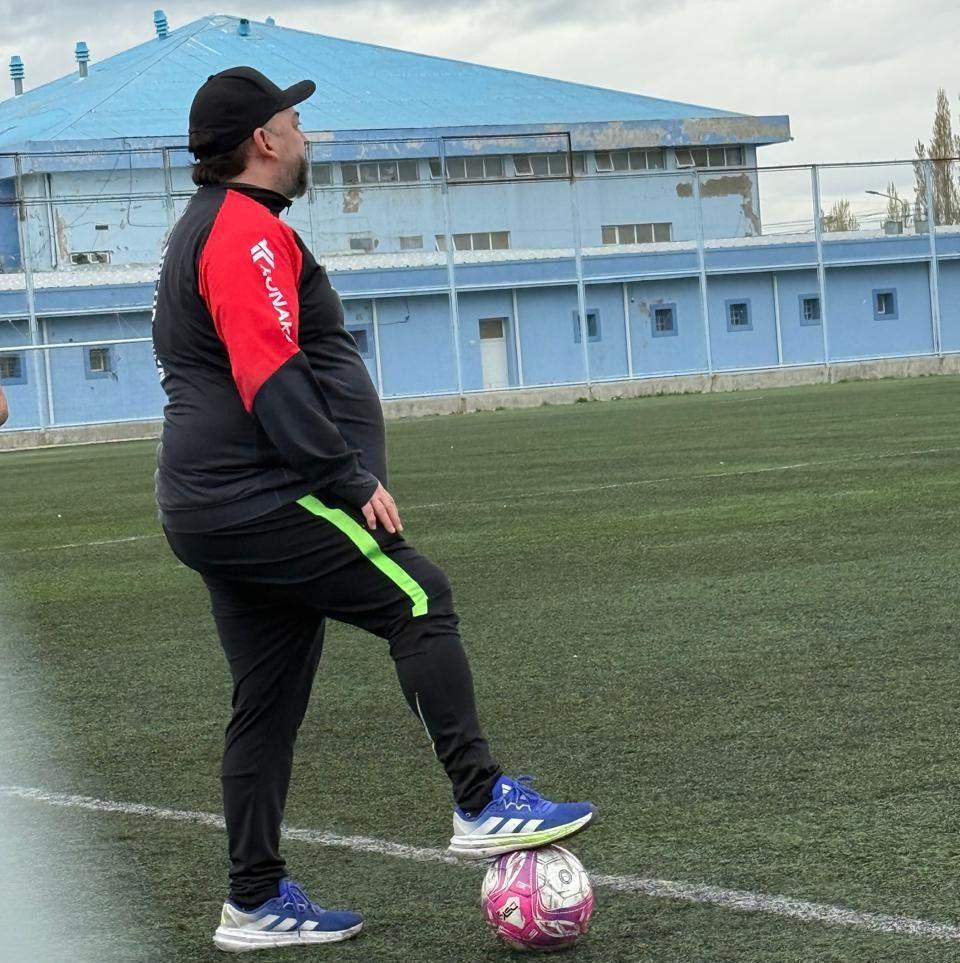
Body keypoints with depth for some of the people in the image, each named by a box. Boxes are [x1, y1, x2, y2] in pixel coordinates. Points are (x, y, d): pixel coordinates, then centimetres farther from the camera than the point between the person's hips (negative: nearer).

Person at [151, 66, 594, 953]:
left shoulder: (204, 231, 22)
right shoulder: (248, 232, -12)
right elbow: (271, 378, -22)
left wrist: (340, 473, 28)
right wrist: (352, 480, -20)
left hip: (212, 506, 11)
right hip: (260, 502, -11)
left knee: (268, 702, 11)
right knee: (418, 598, -12)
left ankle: (256, 904, 13)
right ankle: (483, 805, -14)